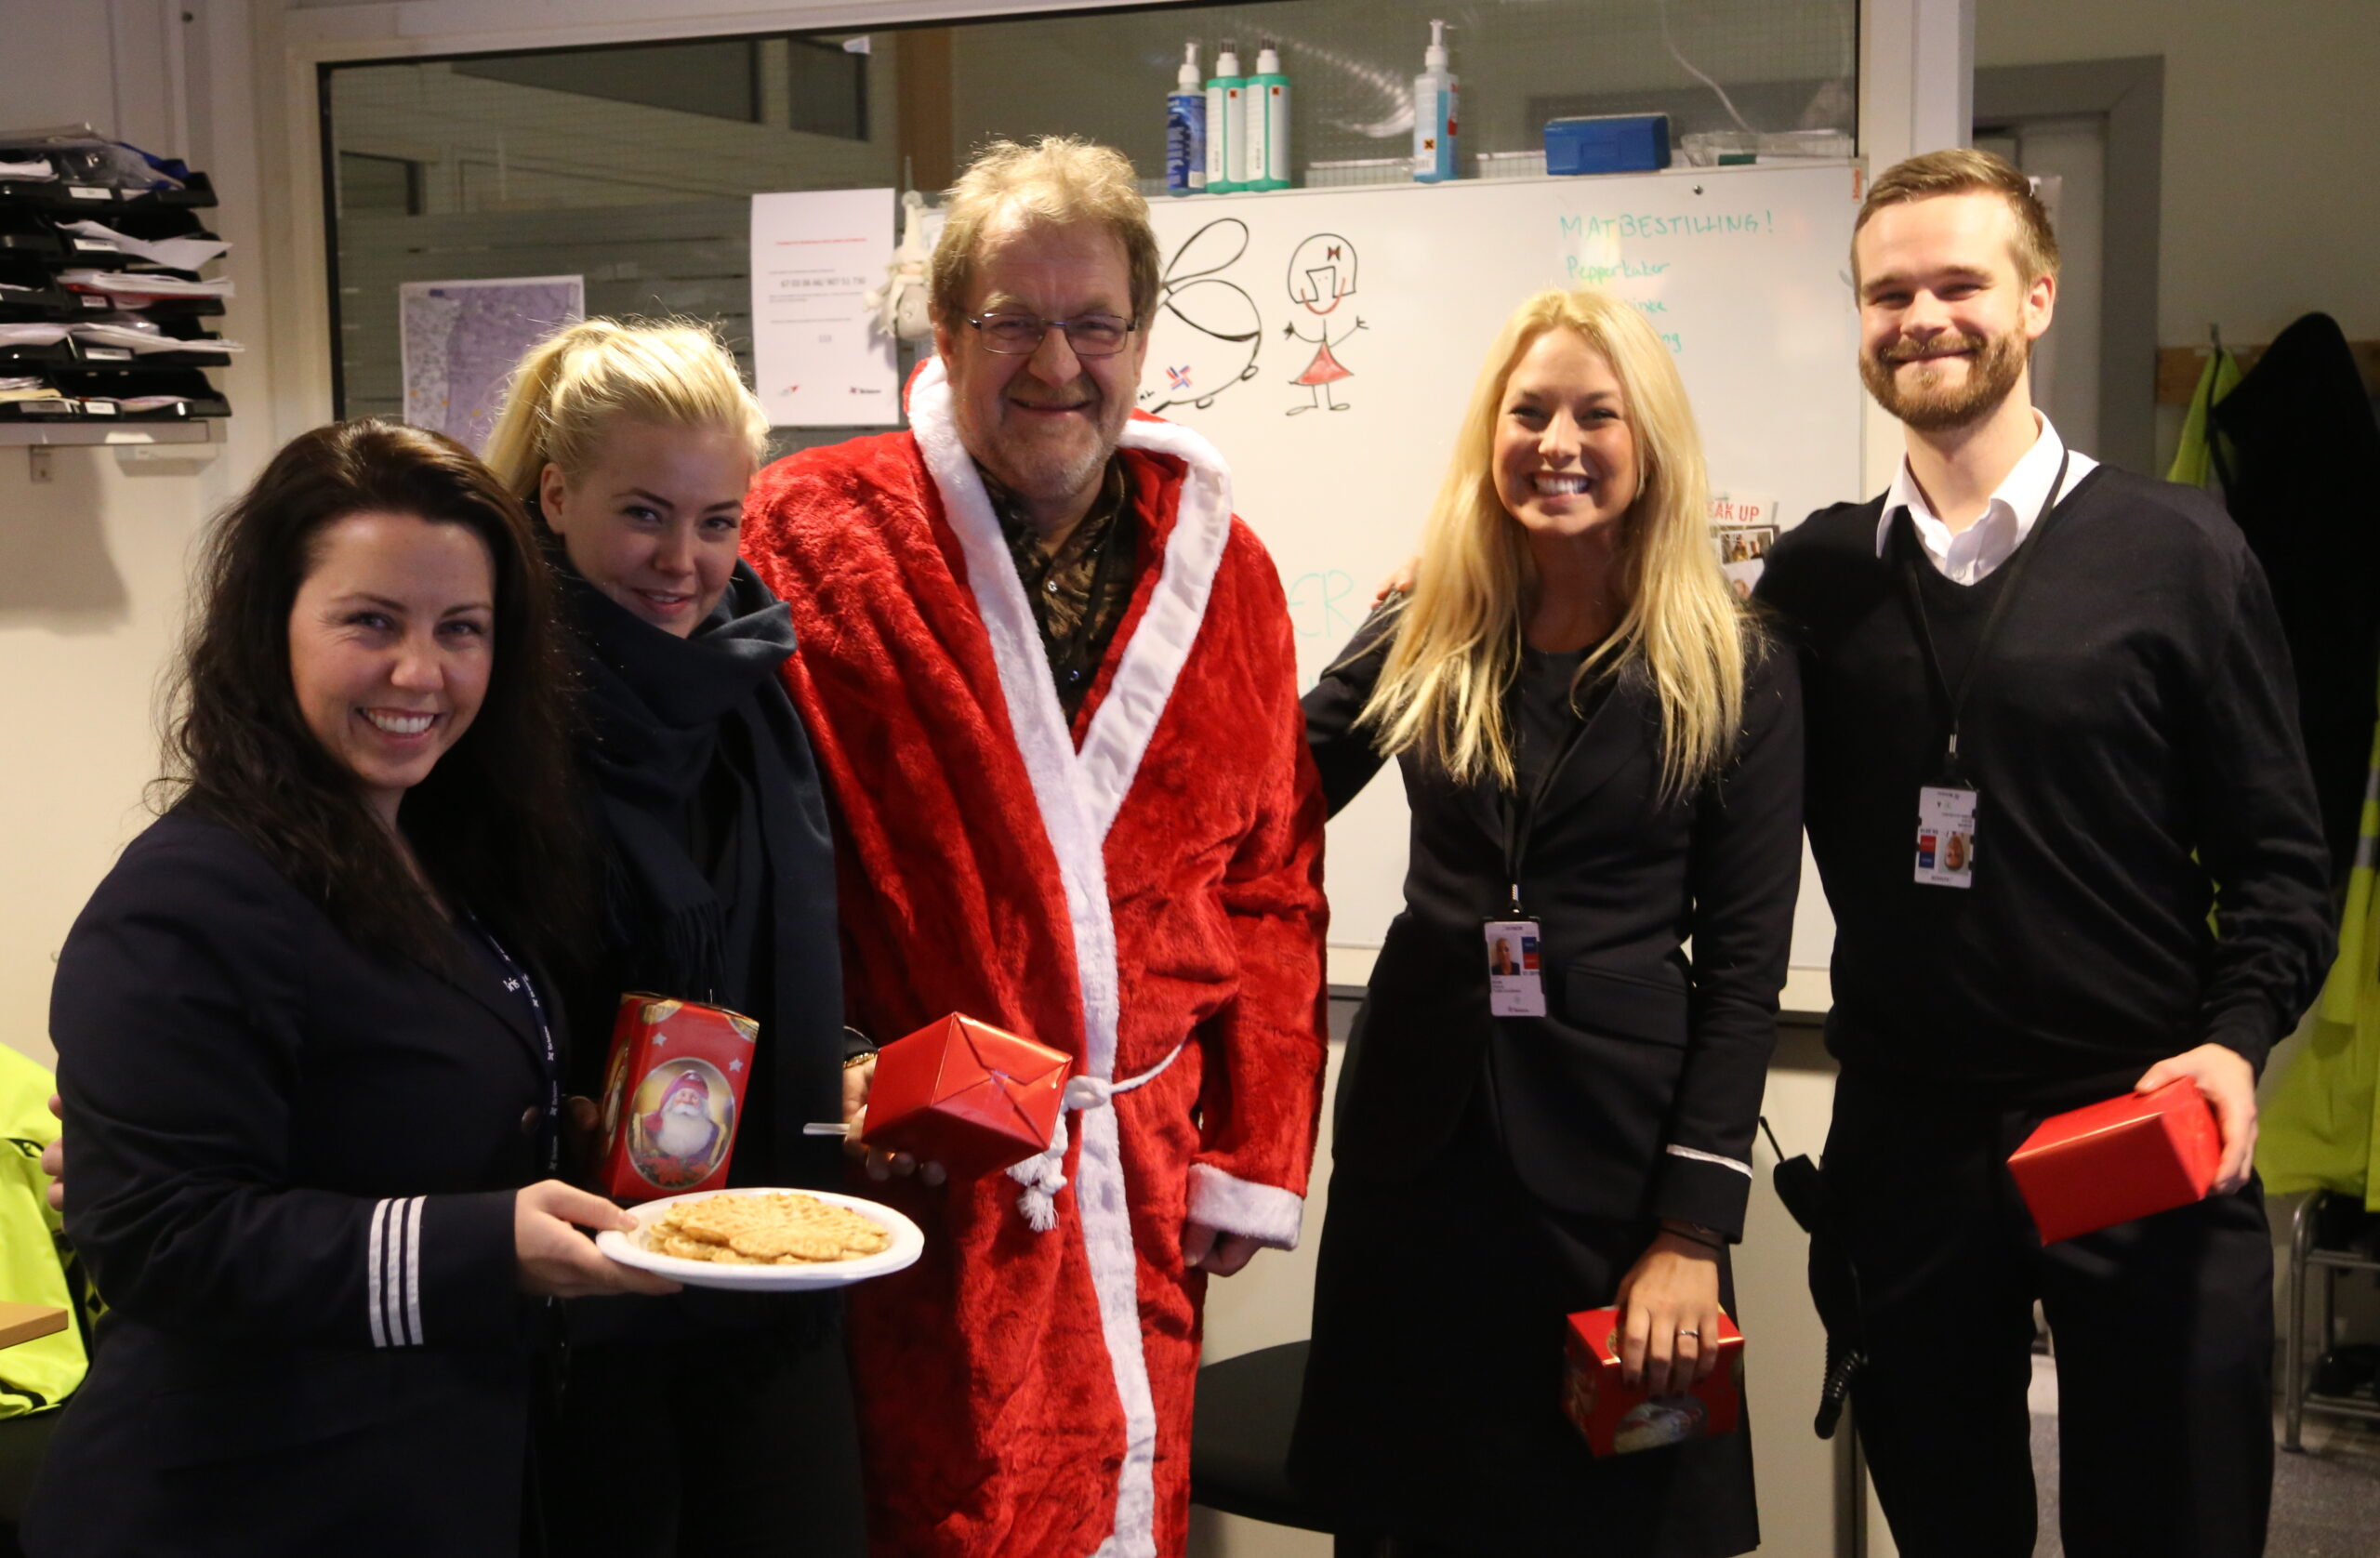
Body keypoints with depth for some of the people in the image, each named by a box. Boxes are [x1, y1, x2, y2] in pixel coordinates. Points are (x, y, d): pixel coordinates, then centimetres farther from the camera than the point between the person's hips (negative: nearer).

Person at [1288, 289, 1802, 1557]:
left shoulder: (1735, 675, -4)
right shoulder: (1421, 639, 5)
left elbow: (1744, 968, -5)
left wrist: (1694, 1230, -10)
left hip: (1619, 1144, -2)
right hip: (1420, 1133, 3)